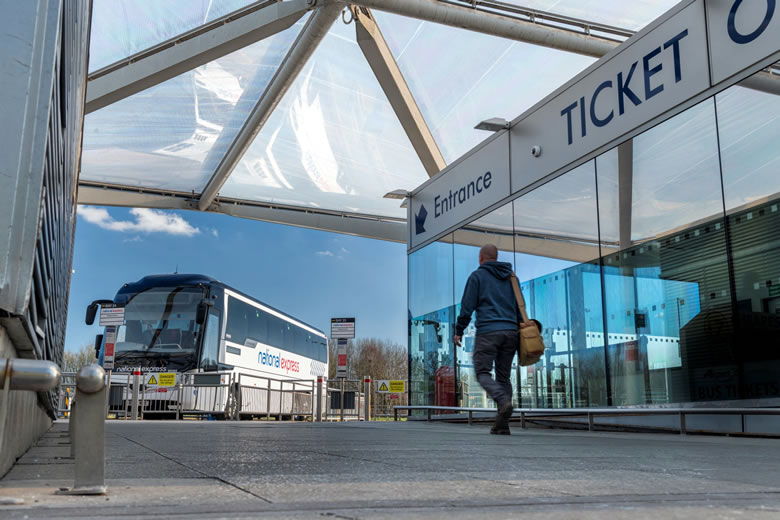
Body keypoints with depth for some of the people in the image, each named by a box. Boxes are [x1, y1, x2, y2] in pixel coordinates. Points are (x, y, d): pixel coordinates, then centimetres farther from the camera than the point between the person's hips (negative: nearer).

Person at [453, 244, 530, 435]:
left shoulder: (477, 276, 4)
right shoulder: (510, 277, 18)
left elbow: (467, 306, -2)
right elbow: (520, 306, 14)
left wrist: (459, 331, 4)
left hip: (487, 331, -5)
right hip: (510, 331, 5)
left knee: (482, 373, 0)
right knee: (503, 376, 8)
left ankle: (503, 401, -27)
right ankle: (502, 424, 3)